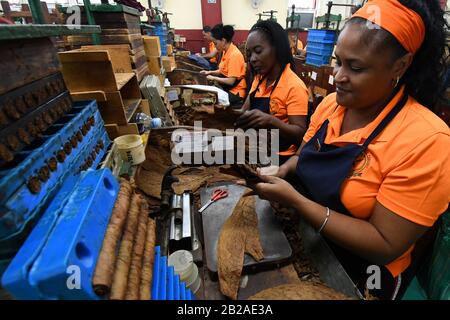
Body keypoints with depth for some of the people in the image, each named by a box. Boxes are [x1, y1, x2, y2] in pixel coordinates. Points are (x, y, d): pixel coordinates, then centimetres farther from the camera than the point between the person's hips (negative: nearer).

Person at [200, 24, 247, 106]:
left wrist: (213, 78, -13)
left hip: (235, 92, -8)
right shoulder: (225, 51, 7)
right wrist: (210, 72, 6)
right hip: (226, 88, 8)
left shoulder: (234, 55, -20)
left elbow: (231, 81, -23)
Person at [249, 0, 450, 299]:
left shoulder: (425, 140, -26)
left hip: (359, 275, -5)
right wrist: (281, 172, -15)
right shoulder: (331, 104, -7)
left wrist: (293, 198, -31)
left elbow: (385, 246, -24)